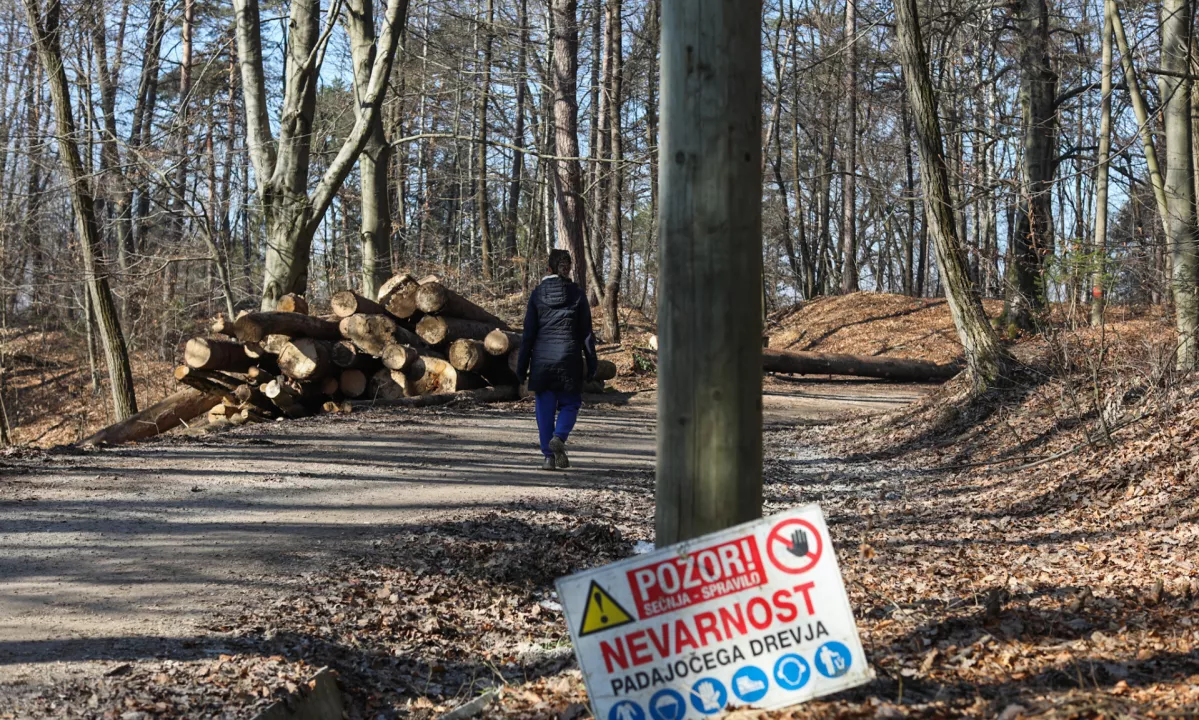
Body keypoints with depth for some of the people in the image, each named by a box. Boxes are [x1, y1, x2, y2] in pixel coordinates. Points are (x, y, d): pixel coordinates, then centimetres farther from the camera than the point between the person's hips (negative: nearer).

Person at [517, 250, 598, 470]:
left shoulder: (537, 294, 0)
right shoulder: (577, 294, -1)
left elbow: (529, 332, 1)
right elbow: (586, 332, 0)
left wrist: (522, 366, 6)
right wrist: (591, 364, 7)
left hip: (542, 360, 1)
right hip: (569, 358, -1)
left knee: (545, 408, 8)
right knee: (570, 403, 12)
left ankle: (549, 456, 6)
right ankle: (559, 437, -14)